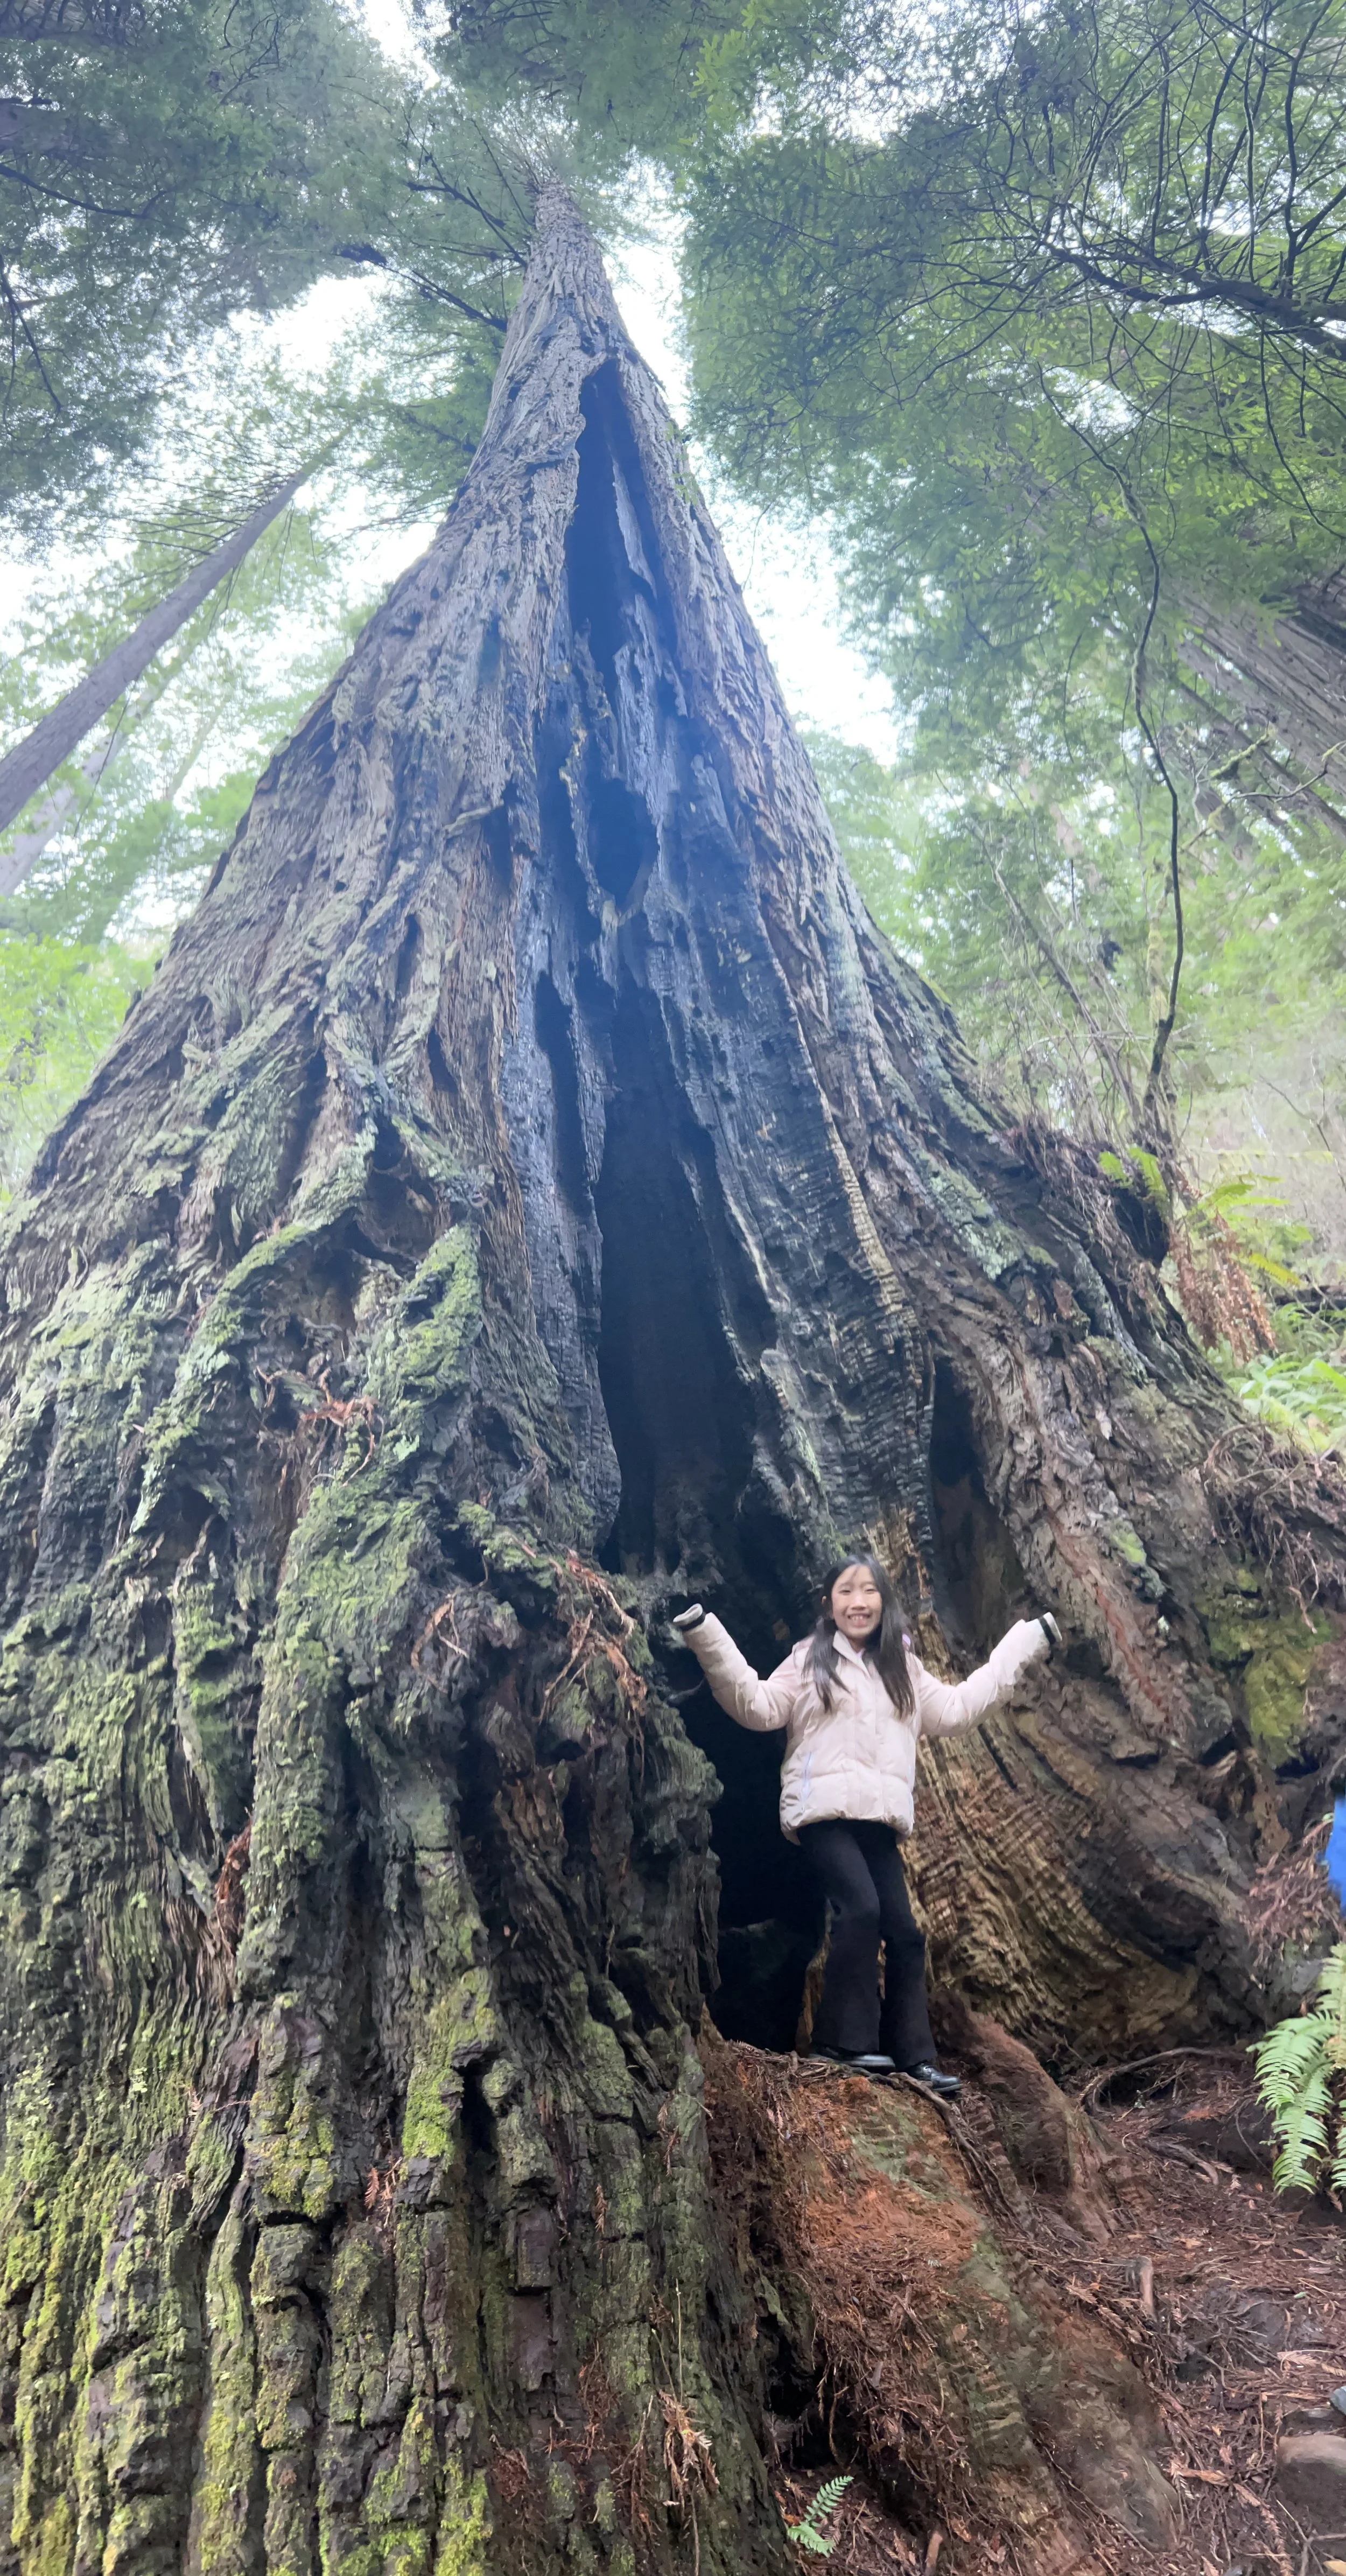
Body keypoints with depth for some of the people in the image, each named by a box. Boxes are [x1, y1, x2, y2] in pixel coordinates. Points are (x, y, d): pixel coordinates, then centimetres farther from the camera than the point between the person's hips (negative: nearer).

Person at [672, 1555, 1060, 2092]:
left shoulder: (903, 1669, 20)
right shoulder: (810, 1661, 6)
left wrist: (1025, 1644, 30)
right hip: (824, 1810, -5)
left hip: (880, 1820, 5)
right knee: (860, 1907, -22)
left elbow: (955, 1708, 26)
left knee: (904, 1931, 0)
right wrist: (708, 1641, -15)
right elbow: (757, 1705, -3)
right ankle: (845, 2038, -11)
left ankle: (914, 2055, 11)